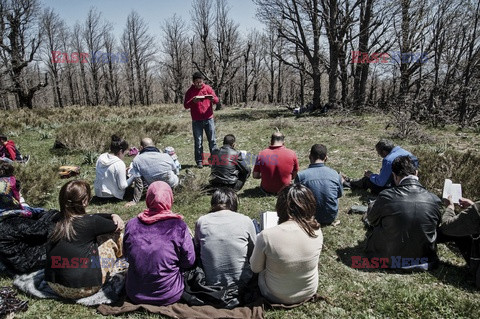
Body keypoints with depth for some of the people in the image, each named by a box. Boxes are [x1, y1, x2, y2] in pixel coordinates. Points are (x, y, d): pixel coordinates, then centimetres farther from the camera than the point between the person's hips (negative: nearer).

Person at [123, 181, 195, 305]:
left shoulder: (131, 225, -11)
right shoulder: (179, 226, -20)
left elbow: (127, 256, 6)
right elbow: (189, 262, -9)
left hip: (135, 296, 3)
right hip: (168, 297, -3)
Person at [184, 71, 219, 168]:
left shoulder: (208, 88, 2)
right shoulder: (190, 91, 0)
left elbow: (216, 100, 0)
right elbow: (185, 105, -5)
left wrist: (213, 99, -24)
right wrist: (193, 101, -25)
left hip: (208, 119, 1)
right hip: (196, 121, -1)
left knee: (212, 140, 5)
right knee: (198, 142, 1)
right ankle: (199, 161, 8)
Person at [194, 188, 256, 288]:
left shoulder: (201, 222, -7)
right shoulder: (245, 221, -12)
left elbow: (197, 248, 9)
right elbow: (253, 252, 1)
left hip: (211, 283, 2)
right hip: (241, 282, -1)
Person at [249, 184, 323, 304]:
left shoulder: (266, 236, -31)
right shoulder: (316, 231, -21)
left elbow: (255, 268, -13)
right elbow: (314, 262, 0)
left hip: (276, 297, -3)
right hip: (309, 293, 3)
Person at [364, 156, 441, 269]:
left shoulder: (386, 196, -20)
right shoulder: (435, 200, -12)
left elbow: (371, 220, 1)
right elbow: (437, 227, 8)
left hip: (390, 259, -3)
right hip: (424, 259, 4)